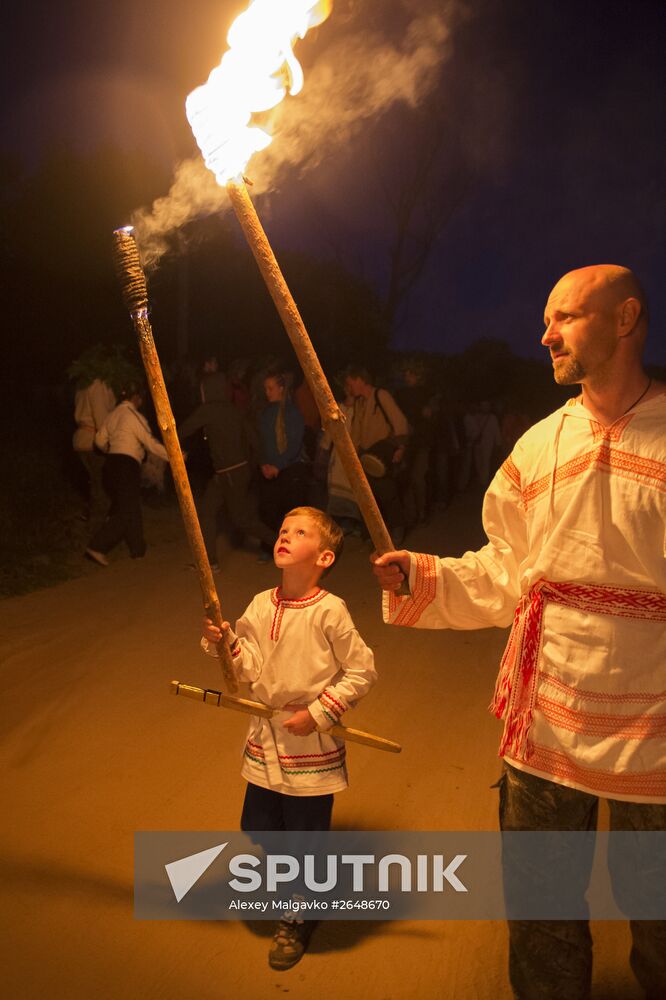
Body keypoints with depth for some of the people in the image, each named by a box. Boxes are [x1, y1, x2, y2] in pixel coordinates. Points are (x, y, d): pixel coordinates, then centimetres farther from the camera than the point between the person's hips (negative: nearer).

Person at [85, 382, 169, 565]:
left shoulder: (113, 414, 13)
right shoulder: (135, 416, -9)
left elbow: (100, 440, 17)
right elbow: (151, 444, -11)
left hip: (110, 465, 8)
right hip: (127, 465, -8)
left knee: (132, 508, 17)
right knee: (126, 512, -4)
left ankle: (138, 549, 23)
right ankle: (97, 547, -11)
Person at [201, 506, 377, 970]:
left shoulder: (330, 611, -18)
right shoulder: (261, 606, -1)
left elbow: (362, 671, -13)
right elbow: (250, 670, 0)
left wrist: (319, 713, -16)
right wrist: (223, 643, -16)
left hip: (312, 746, -5)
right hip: (265, 740, 5)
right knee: (257, 827, 18)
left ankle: (297, 921, 38)